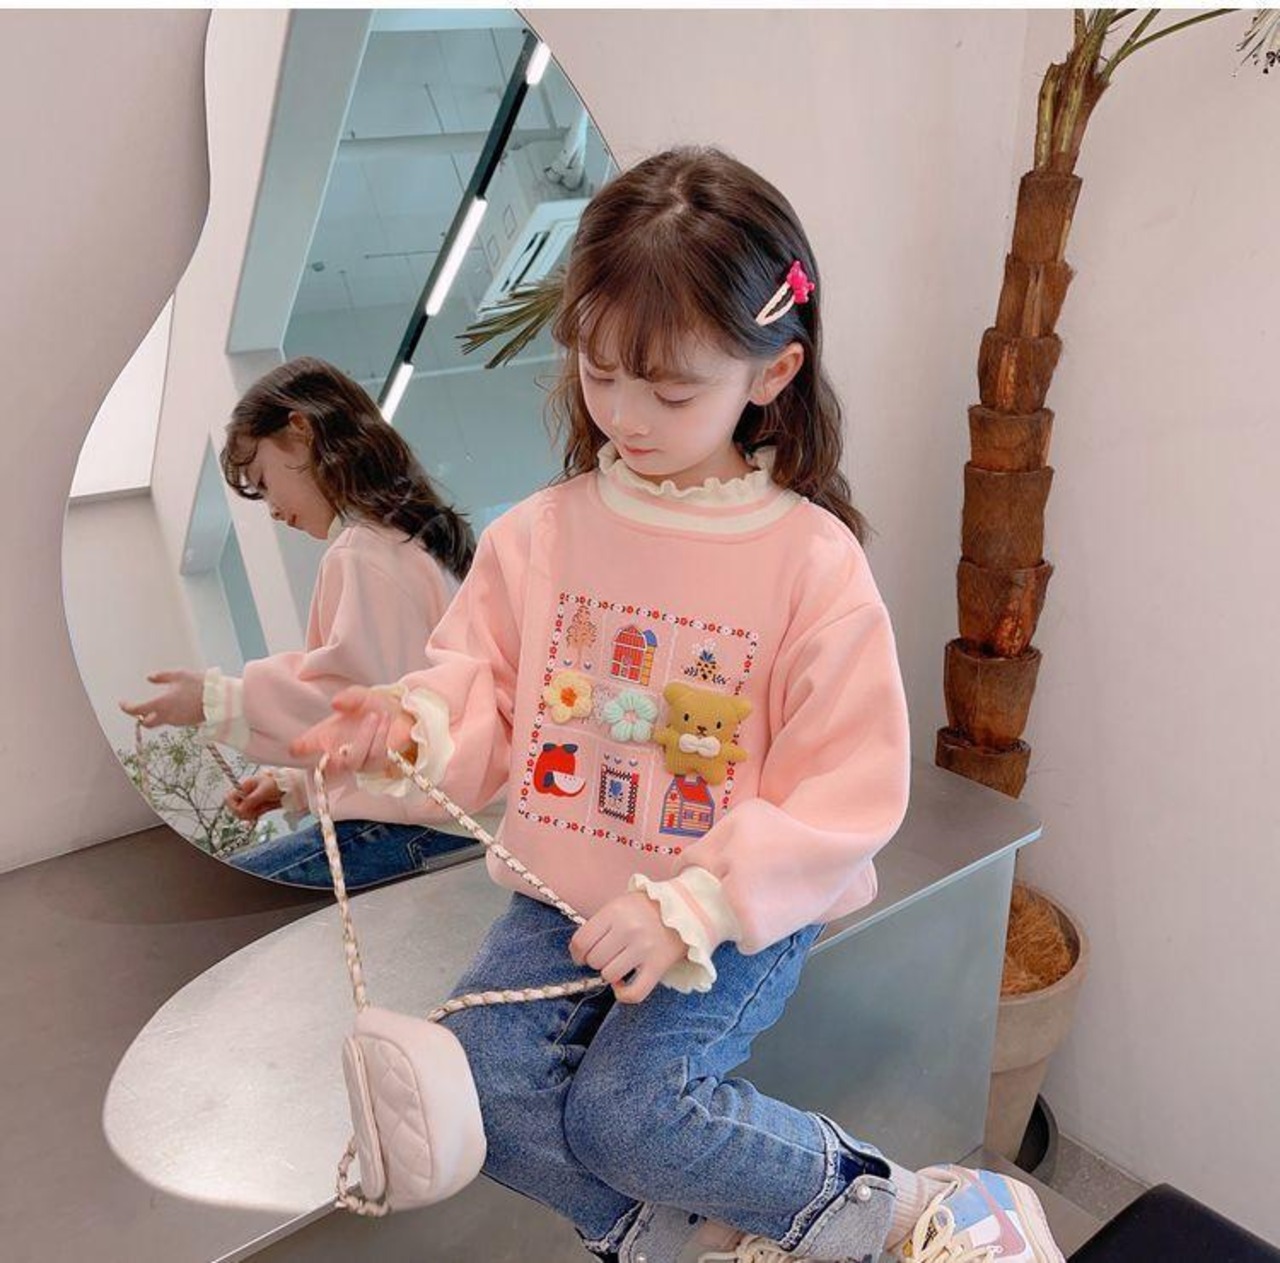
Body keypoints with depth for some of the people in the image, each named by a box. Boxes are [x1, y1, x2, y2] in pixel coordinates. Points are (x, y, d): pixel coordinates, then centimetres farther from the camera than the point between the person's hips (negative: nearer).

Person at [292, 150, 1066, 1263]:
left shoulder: (813, 562, -13)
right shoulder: (538, 534, -1)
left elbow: (848, 791, -14)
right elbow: (479, 683, 6)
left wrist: (692, 903, -23)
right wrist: (417, 723, -19)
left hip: (738, 919, -4)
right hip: (564, 897, 5)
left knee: (626, 1107, -21)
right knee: (483, 1089, -13)